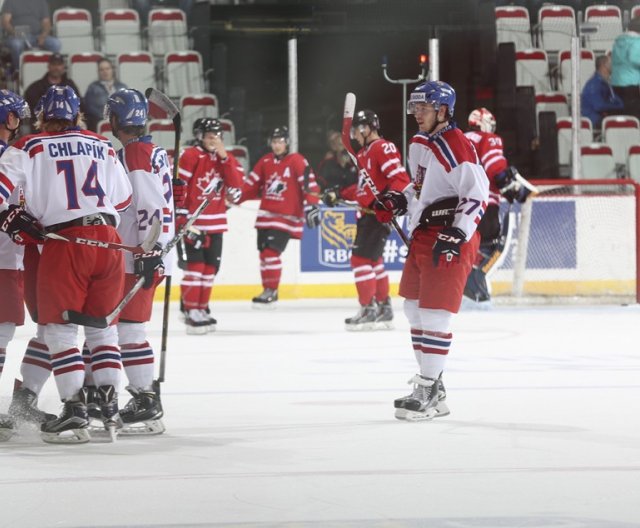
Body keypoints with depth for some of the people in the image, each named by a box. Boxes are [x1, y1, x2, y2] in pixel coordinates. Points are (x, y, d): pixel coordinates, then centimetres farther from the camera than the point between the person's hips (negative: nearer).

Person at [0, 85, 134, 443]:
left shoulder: (31, 147, 3)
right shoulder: (103, 147, 15)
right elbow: (123, 201, 20)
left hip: (66, 242, -4)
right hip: (108, 239, 4)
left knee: (60, 328, 2)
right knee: (103, 324, 17)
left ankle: (75, 411, -7)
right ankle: (110, 406, 13)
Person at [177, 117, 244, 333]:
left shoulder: (226, 158, 11)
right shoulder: (190, 156, -9)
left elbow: (236, 186, -2)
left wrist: (225, 159, -10)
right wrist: (182, 218, -14)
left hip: (216, 222, 7)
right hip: (193, 222, -7)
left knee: (211, 267, 10)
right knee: (196, 265, -12)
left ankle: (201, 309, 20)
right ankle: (191, 311, -10)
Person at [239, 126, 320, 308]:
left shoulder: (297, 161, -8)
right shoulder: (265, 162, 10)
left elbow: (309, 183, -14)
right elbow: (252, 184, 14)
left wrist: (311, 205, -23)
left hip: (287, 216, -6)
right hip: (266, 215, 6)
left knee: (271, 252, -14)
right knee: (264, 252, 6)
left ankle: (271, 291, -6)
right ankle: (268, 290, 16)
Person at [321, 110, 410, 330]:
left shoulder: (383, 148, -13)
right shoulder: (364, 153, 19)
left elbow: (400, 178, -22)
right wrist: (339, 194, 20)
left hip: (379, 213, -10)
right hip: (366, 213, 10)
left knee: (361, 258, -12)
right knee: (373, 260, 16)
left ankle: (368, 310, -9)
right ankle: (383, 308, 24)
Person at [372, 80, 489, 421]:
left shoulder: (455, 146, -16)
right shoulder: (418, 145, 14)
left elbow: (477, 194, -22)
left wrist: (455, 236, -28)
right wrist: (397, 201, 12)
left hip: (451, 240, -10)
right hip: (422, 236, 10)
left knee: (434, 313, -12)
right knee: (414, 309, 15)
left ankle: (429, 394, -9)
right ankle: (429, 381, 25)